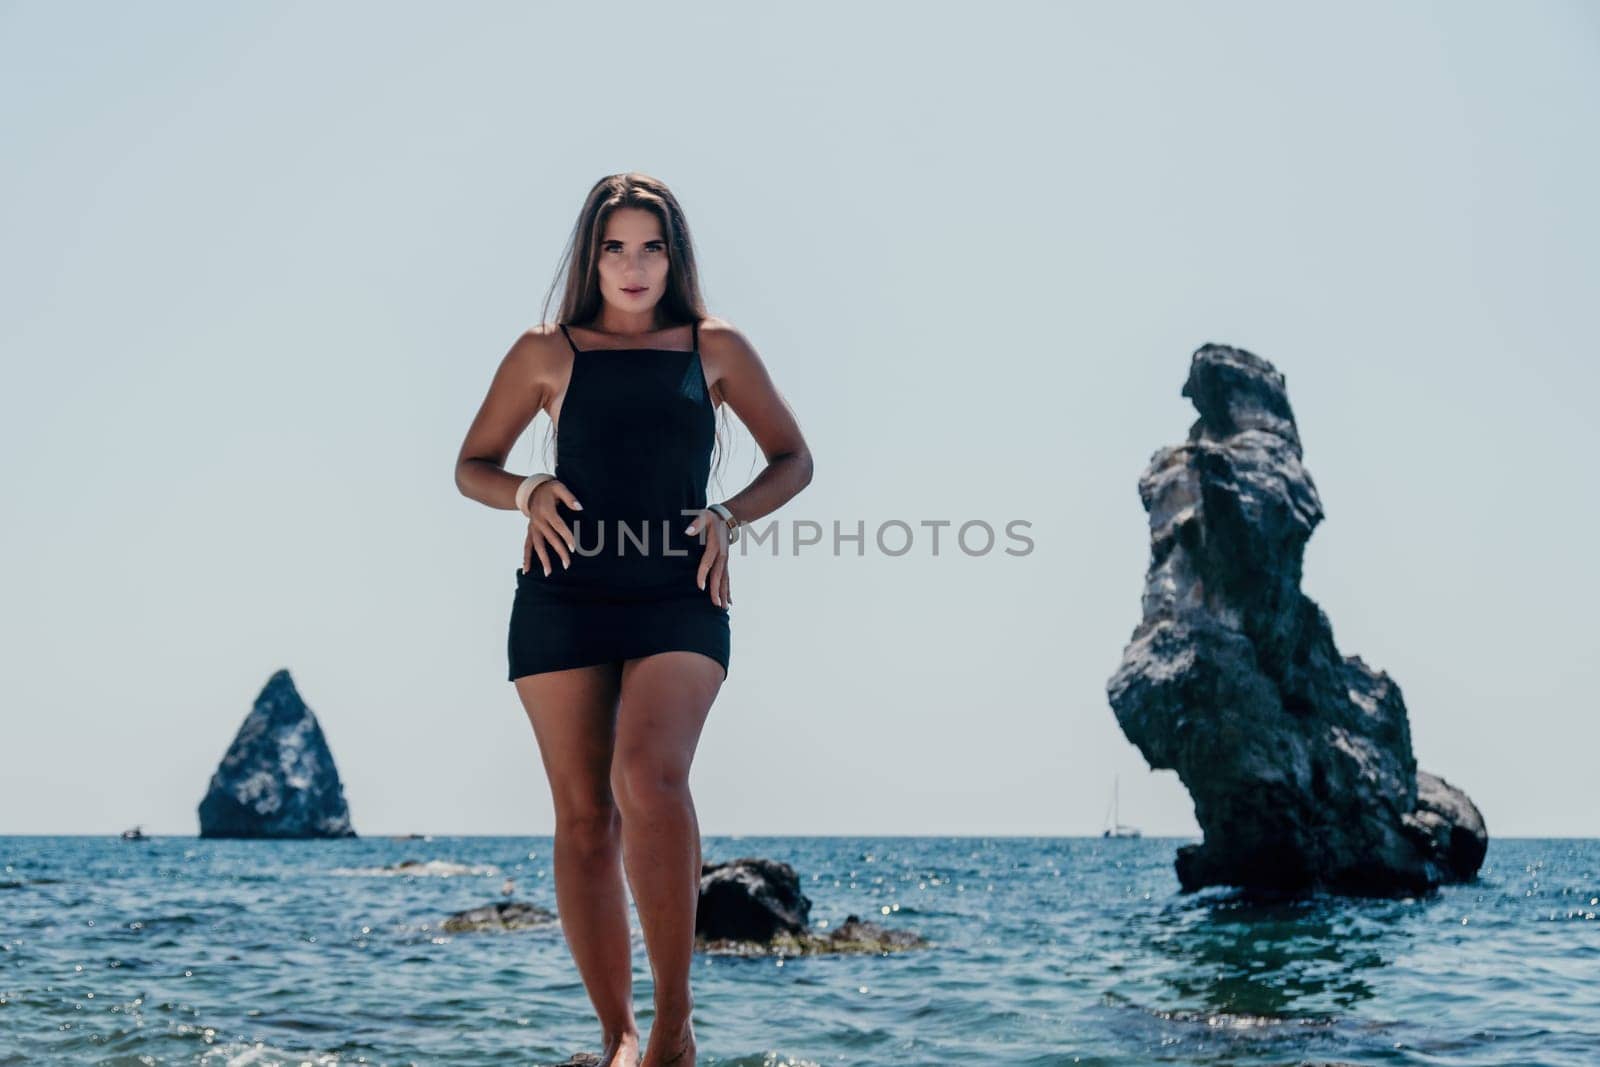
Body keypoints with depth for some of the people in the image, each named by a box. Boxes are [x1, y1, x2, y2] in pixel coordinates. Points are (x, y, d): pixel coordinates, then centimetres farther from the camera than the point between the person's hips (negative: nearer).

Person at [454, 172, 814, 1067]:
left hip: (679, 600, -1)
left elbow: (794, 460, 16)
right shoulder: (548, 353, 8)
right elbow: (472, 467, 16)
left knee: (650, 775, -26)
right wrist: (528, 493, -5)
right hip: (564, 601, 2)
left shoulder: (715, 348, 8)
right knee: (585, 814, 0)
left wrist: (730, 516, -2)